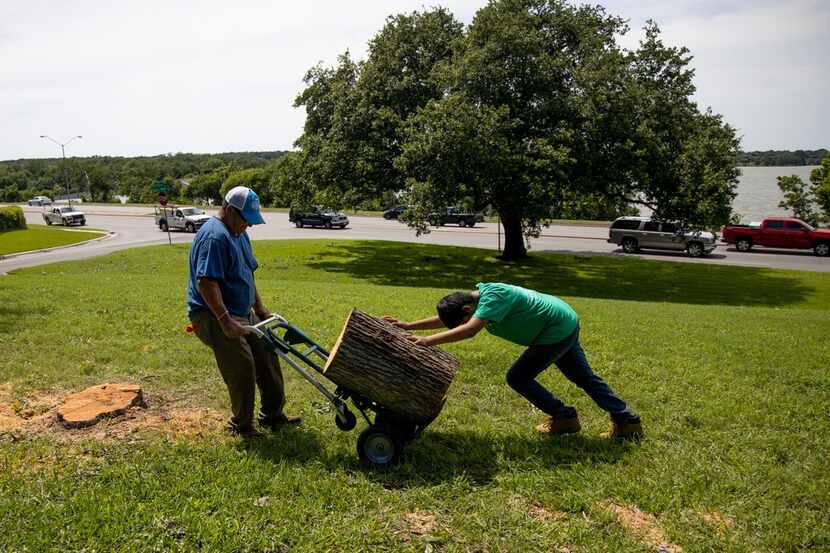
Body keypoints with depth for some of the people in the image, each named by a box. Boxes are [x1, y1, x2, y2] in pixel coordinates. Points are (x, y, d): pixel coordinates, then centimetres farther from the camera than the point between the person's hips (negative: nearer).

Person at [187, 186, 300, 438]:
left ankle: (272, 415, 25)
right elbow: (205, 283, -28)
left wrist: (260, 308, 19)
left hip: (243, 312, 10)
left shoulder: (238, 234, 13)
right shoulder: (215, 237, -20)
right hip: (214, 316, -10)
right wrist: (225, 320, -31)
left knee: (266, 356, 12)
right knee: (243, 368, -11)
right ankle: (241, 425, 8)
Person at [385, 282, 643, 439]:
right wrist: (408, 326, 0)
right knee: (584, 377, 20)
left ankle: (564, 417, 12)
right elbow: (447, 319, 6)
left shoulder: (492, 296, -28)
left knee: (518, 378, -2)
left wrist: (425, 341, -40)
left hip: (557, 331, -10)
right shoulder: (480, 295, 0)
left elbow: (469, 330, -41)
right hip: (566, 323, 10)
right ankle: (627, 420, 29)